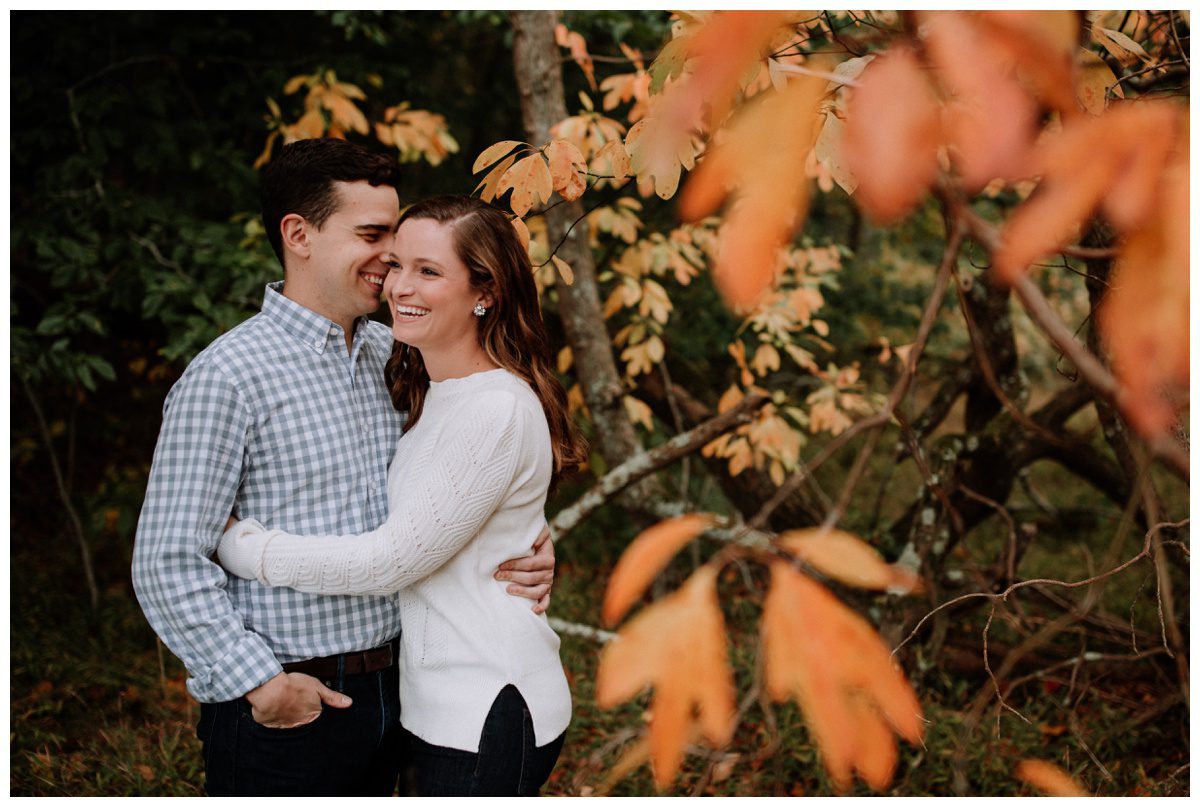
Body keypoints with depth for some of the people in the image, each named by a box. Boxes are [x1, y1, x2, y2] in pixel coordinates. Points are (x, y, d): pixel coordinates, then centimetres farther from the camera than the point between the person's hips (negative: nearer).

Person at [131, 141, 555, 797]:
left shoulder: (390, 355, 6)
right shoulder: (227, 376, -14)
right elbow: (169, 563, -14)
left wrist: (525, 548, -2)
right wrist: (259, 683, -18)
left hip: (386, 693, 6)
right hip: (284, 712, -6)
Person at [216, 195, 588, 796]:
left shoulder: (497, 412, -21)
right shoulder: (434, 397, 9)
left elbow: (392, 560, -20)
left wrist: (240, 548, -12)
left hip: (488, 714, -9)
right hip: (441, 702, 9)